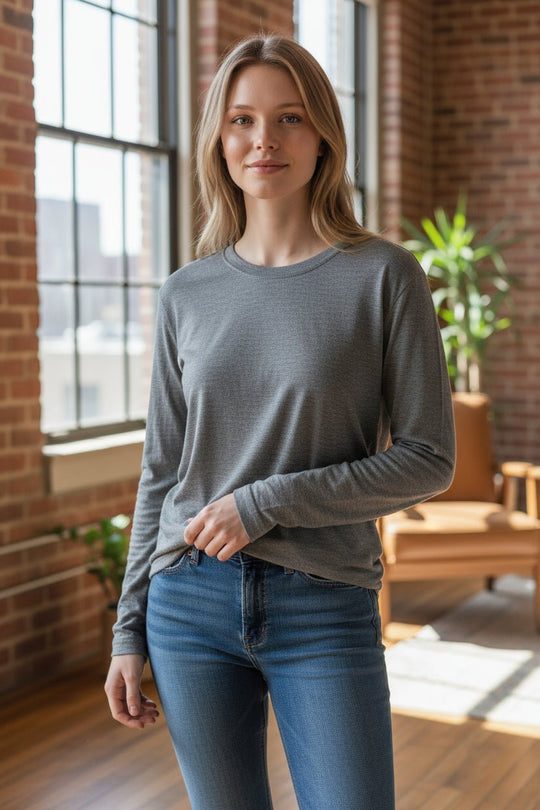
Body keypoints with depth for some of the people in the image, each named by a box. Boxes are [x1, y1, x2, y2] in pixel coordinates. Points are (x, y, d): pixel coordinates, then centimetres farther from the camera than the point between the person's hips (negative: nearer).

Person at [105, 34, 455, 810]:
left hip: (326, 609, -2)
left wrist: (268, 502, -14)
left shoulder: (384, 276, -4)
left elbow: (428, 460, -6)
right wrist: (130, 629, 8)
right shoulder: (188, 294, 5)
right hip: (191, 603, 3)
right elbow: (160, 473, 10)